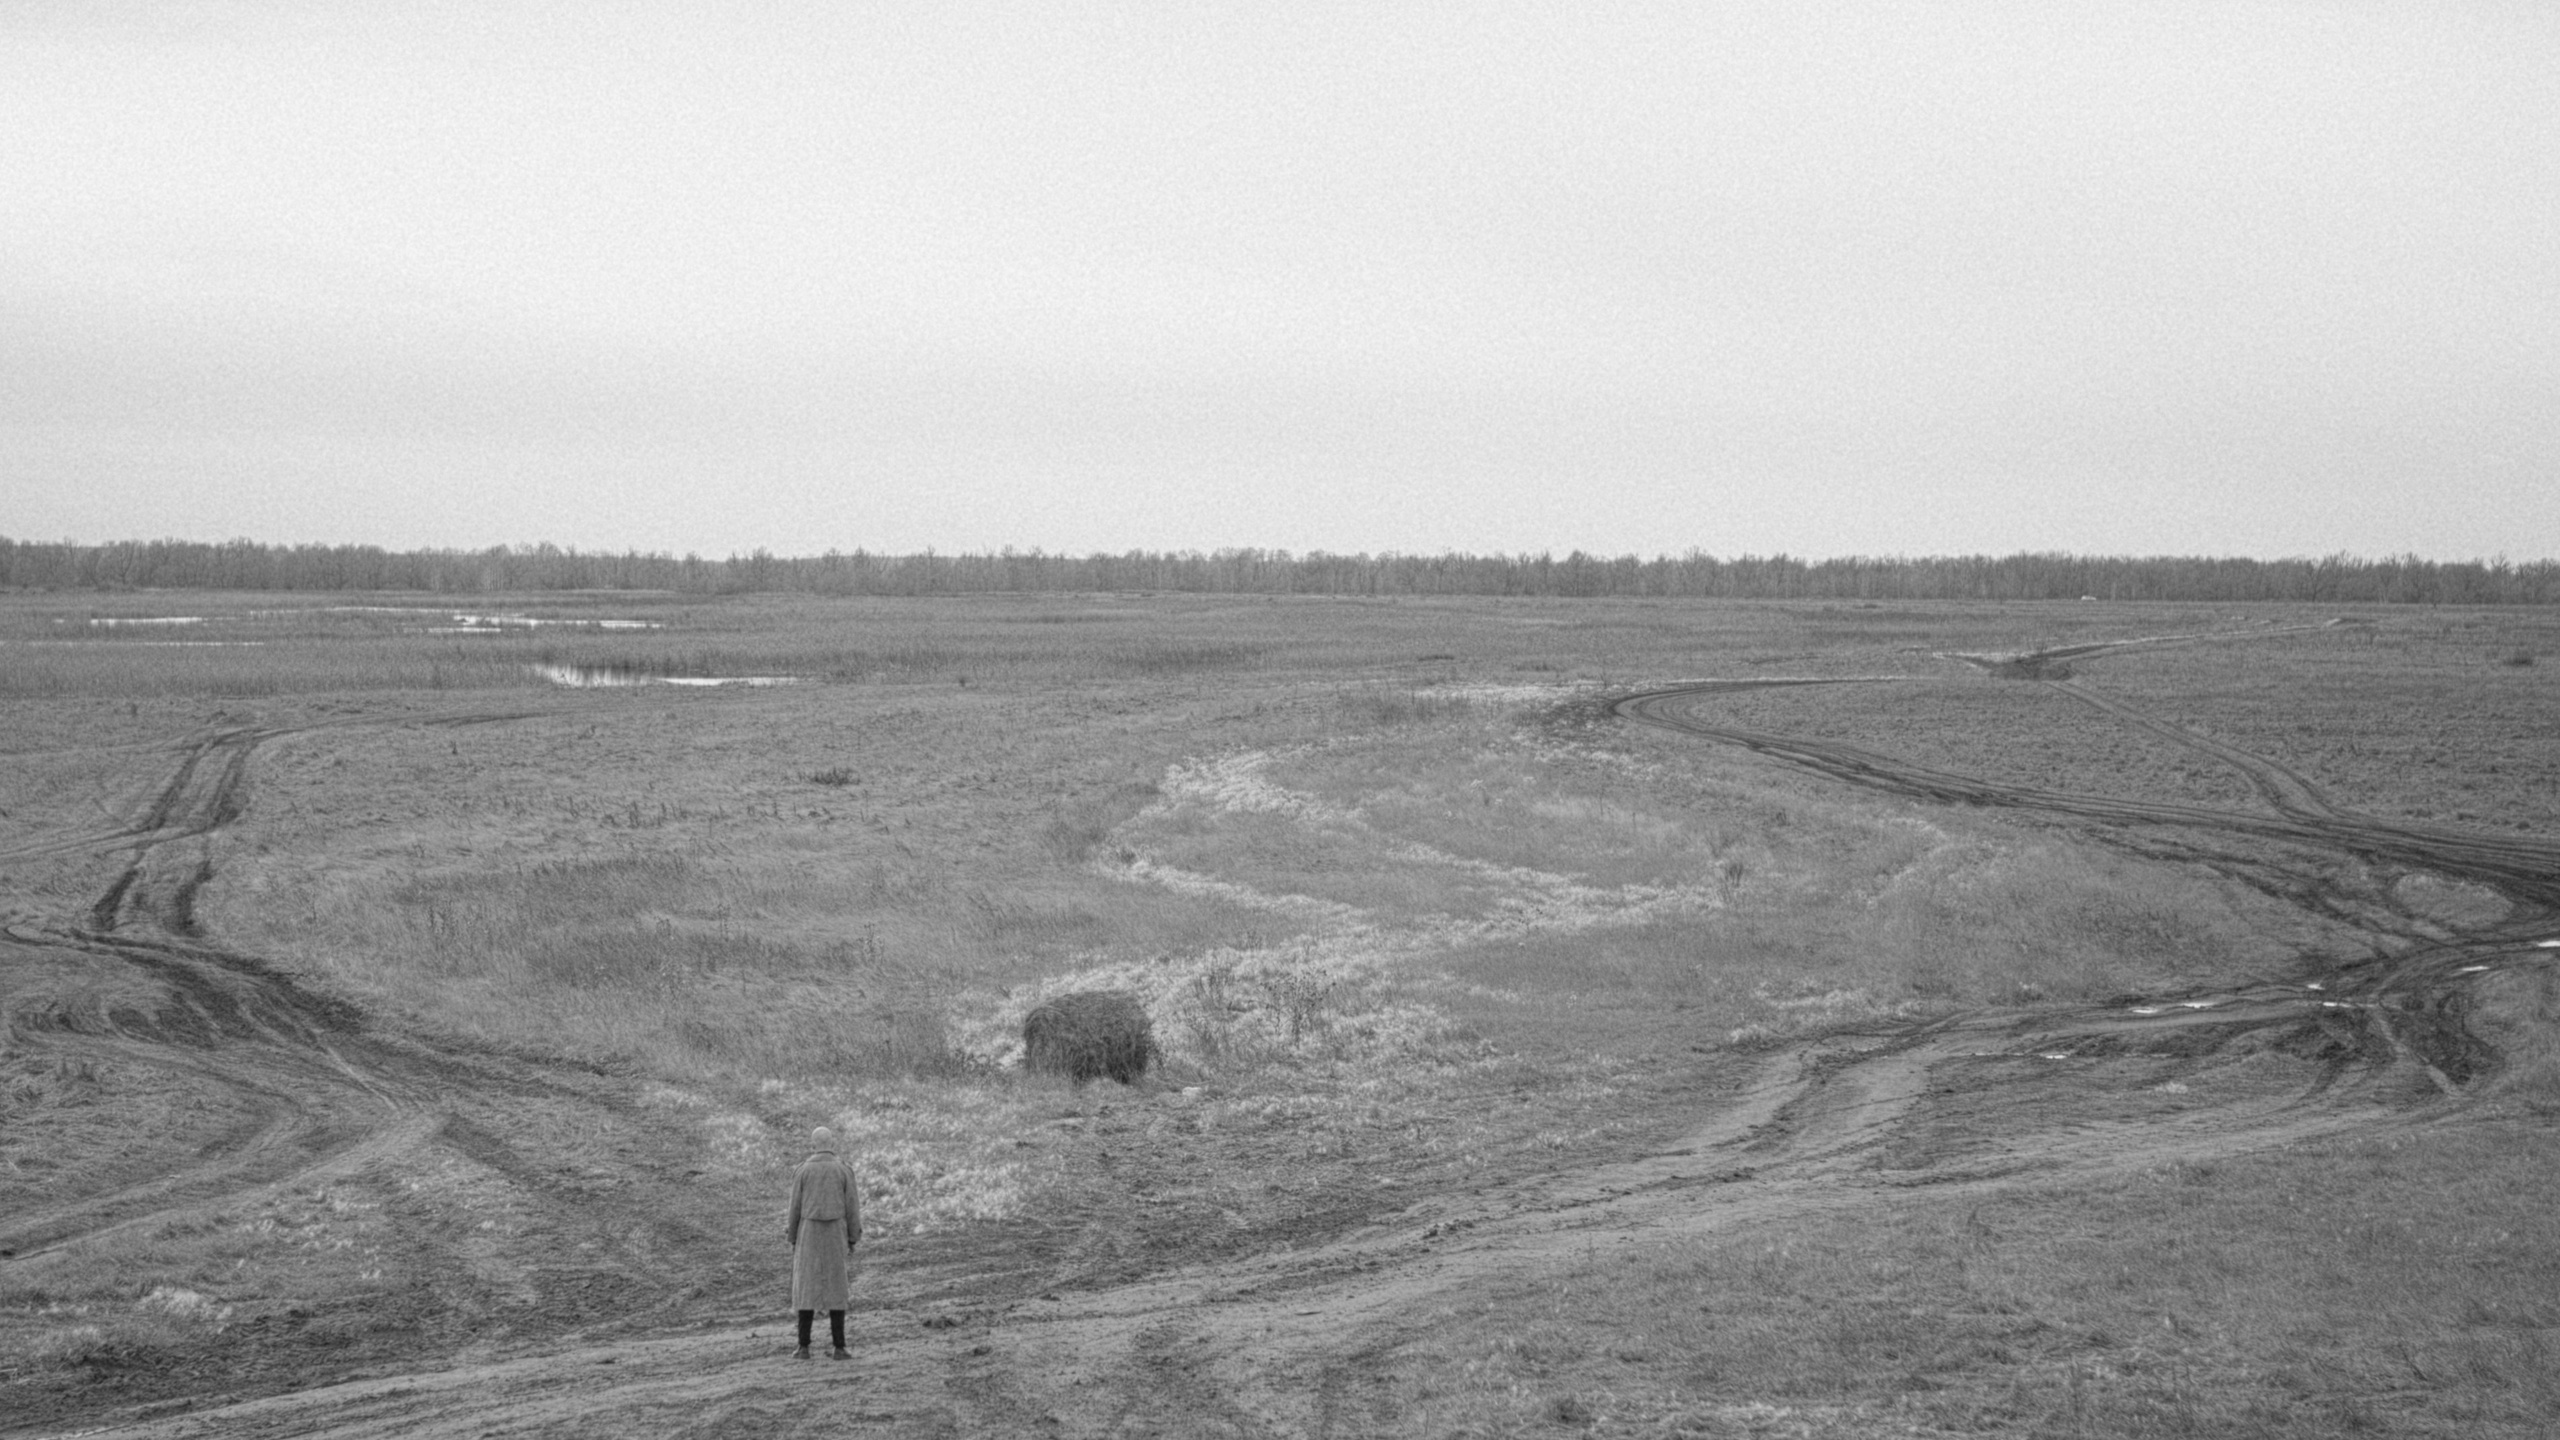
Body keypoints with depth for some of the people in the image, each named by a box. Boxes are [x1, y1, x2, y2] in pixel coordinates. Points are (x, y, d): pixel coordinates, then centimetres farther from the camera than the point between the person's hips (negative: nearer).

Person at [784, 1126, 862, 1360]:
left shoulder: (803, 1171, -2)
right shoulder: (844, 1170, -2)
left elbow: (795, 1207, 0)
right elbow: (851, 1207, -3)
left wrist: (793, 1240, 9)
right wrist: (853, 1241, 5)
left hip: (809, 1235, 0)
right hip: (835, 1235, 0)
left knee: (807, 1288, 6)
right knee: (835, 1290, 3)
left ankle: (804, 1347, 5)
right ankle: (839, 1348, 0)